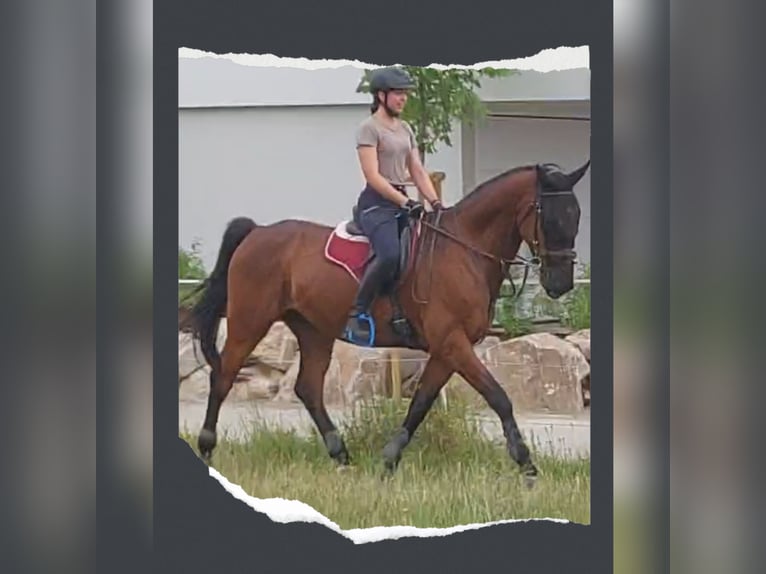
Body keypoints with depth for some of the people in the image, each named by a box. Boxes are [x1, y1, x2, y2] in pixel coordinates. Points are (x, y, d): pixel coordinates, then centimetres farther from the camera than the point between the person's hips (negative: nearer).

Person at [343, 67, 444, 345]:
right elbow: (373, 176, -14)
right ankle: (357, 314, -23)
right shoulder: (369, 128, -5)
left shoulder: (405, 129, 19)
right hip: (376, 203, -9)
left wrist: (436, 203, 2)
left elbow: (417, 171, 17)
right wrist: (405, 202, -21)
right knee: (389, 255, -32)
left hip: (402, 202, 9)